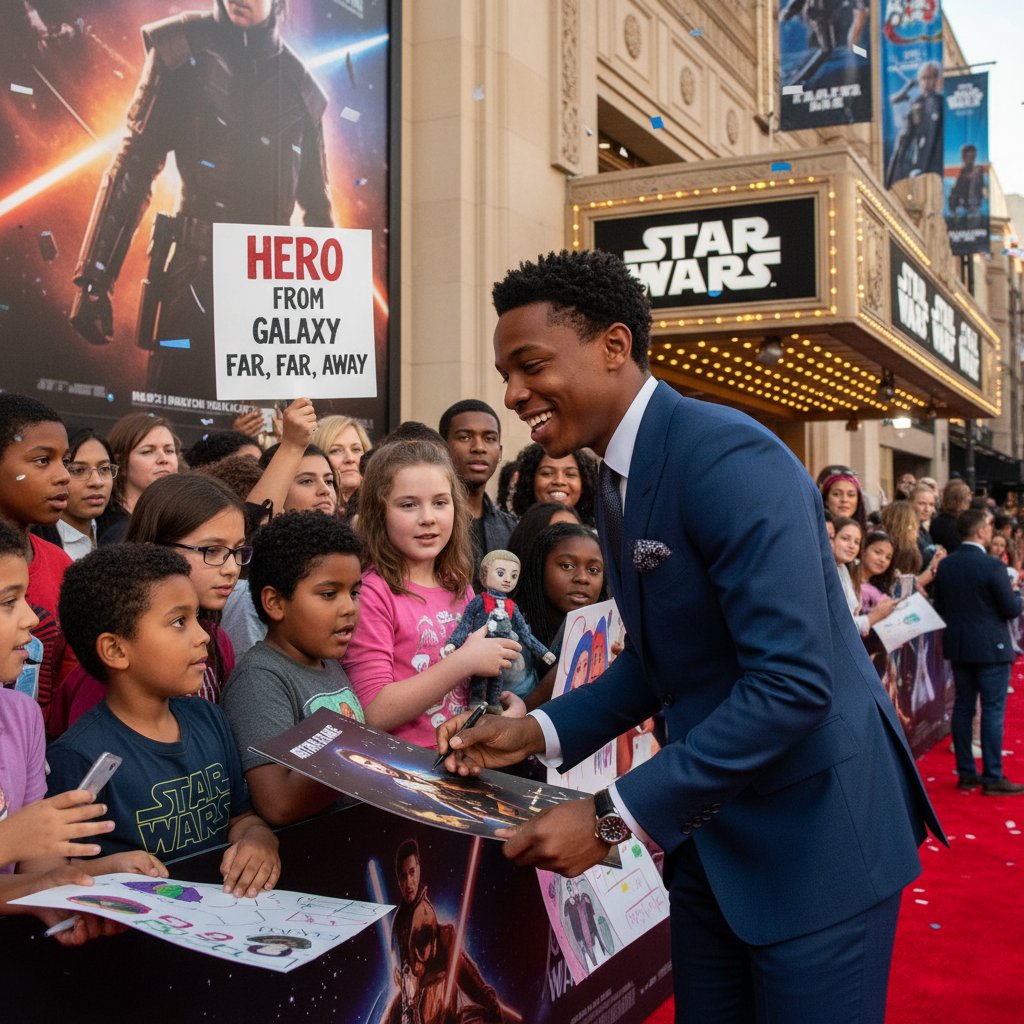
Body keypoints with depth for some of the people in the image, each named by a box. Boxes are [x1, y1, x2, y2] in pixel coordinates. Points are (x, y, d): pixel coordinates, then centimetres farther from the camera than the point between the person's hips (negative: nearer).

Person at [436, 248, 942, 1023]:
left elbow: (792, 680, -28)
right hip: (712, 826, 8)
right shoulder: (622, 475, 6)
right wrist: (540, 731, 1)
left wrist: (614, 818, -26)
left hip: (814, 827, -8)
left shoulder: (730, 457, -22)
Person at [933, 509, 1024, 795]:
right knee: (993, 710, 0)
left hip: (958, 645, 6)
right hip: (990, 647, -6)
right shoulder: (992, 566, -17)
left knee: (963, 706, 11)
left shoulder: (944, 565, 2)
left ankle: (966, 773, 17)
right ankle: (993, 777, 3)